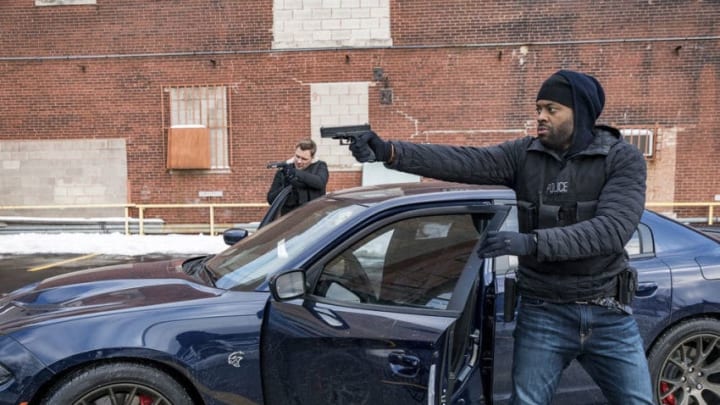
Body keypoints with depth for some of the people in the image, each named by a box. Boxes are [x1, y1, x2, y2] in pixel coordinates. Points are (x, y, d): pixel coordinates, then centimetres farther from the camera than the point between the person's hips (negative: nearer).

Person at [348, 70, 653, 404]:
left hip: (609, 315, 0)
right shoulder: (523, 154, -3)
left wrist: (531, 242, -35)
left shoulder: (623, 159, -8)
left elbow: (612, 228, -23)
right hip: (543, 312, 0)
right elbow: (464, 161, -18)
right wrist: (392, 152, -32)